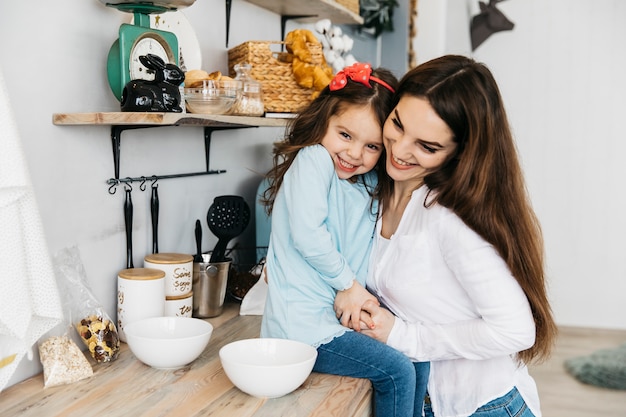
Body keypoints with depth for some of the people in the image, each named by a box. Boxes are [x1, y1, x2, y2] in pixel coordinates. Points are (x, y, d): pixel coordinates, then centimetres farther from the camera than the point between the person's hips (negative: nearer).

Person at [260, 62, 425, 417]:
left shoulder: (371, 186, 10)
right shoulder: (313, 159, -13)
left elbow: (369, 256, 8)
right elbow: (306, 233, -24)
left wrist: (362, 299, -11)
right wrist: (349, 284, -13)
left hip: (337, 318, 8)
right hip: (303, 326, -8)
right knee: (397, 372, -13)